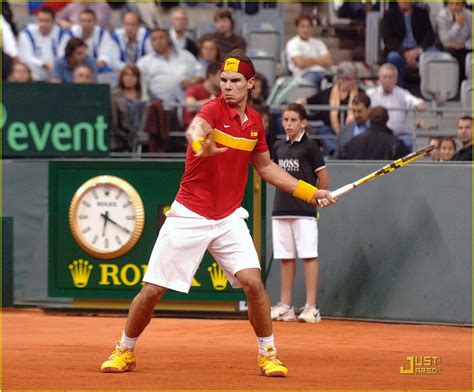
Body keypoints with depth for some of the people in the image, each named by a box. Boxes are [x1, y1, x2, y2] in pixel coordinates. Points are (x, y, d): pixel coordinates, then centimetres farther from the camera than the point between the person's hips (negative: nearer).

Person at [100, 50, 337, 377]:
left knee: (253, 282, -14)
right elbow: (195, 128, -38)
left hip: (229, 218, 4)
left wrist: (309, 192, 15)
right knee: (153, 290, -1)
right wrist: (200, 143, -63)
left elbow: (266, 167, 21)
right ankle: (125, 351, 20)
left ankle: (268, 355, 2)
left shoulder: (254, 122, 5)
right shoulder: (214, 110, -13)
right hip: (189, 216, -4)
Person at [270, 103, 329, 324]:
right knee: (286, 258, 8)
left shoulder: (309, 147, -3)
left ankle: (311, 307, -5)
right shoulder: (279, 147, 11)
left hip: (304, 212, -5)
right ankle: (285, 306, 13)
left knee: (308, 256, -5)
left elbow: (324, 179, 0)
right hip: (281, 210, 5)